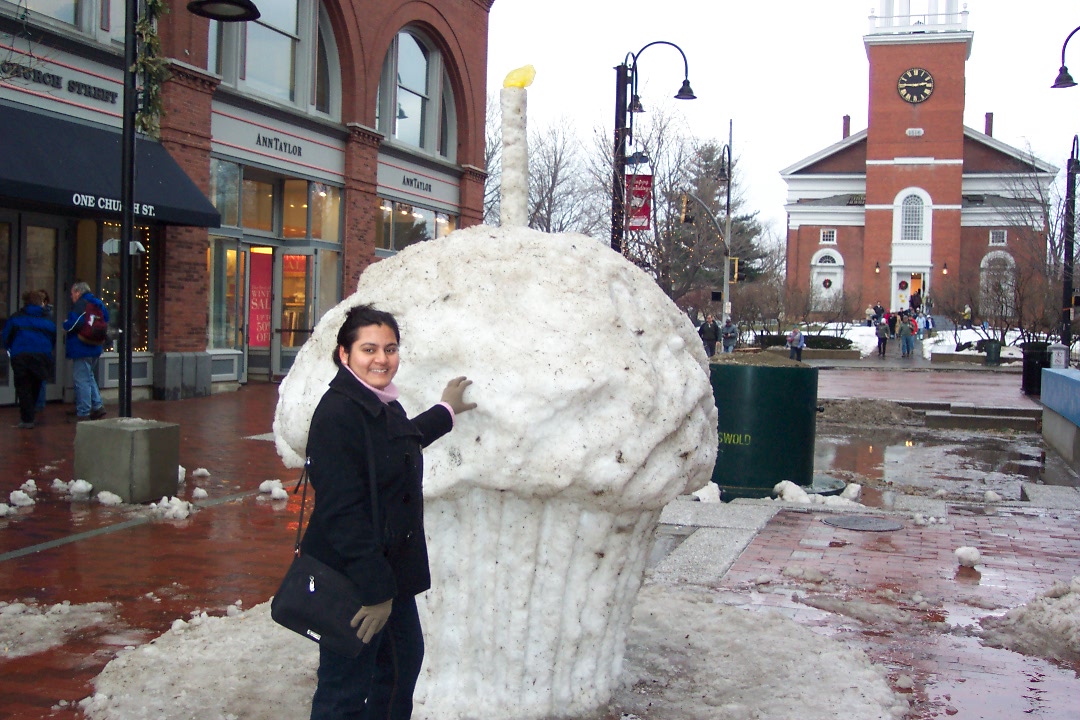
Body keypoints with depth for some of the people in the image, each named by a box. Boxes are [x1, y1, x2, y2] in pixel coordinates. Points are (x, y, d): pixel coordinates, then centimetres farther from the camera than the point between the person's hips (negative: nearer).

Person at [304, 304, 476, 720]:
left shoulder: (384, 405, 8)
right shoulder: (337, 413, -22)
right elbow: (342, 511, -26)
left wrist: (444, 412, 45)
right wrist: (374, 588, -24)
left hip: (390, 568, 10)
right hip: (351, 580, -10)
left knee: (404, 658, 24)